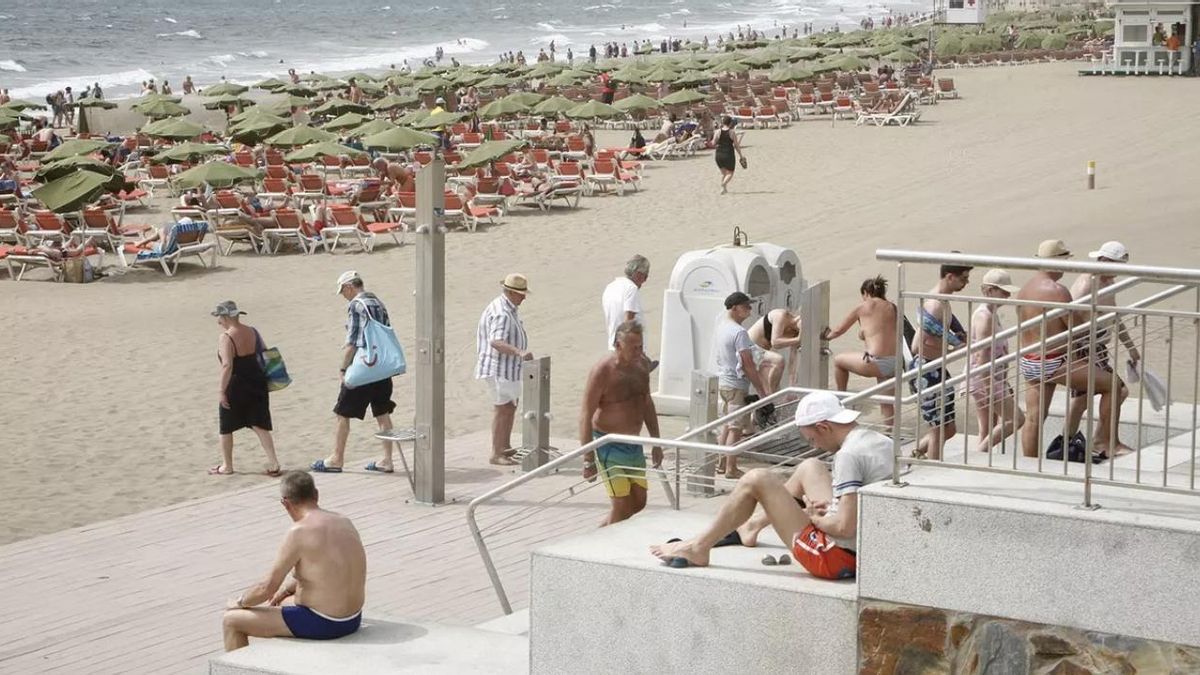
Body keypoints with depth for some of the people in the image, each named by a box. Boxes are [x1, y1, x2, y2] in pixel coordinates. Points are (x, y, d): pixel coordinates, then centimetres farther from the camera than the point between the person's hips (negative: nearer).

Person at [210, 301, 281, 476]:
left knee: (226, 427, 12)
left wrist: (222, 391, -19)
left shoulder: (226, 338, -17)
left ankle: (227, 466, 20)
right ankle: (274, 463, 3)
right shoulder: (253, 332, 5)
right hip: (257, 383, 6)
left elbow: (227, 366, -24)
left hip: (236, 388, -6)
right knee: (259, 426, 10)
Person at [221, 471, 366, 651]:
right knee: (281, 602, 36)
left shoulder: (299, 533, -19)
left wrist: (239, 602, 4)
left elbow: (267, 588, -14)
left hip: (321, 624, -8)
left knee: (230, 620, 5)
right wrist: (288, 587, 25)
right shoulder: (345, 522, 4)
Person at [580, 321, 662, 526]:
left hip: (634, 444, 7)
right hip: (610, 446, -7)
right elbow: (586, 416, -17)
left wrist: (656, 443, 17)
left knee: (639, 502, 10)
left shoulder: (641, 364, 5)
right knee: (622, 505, -8)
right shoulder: (603, 371, -17)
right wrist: (588, 460, -20)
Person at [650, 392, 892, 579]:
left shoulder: (848, 455, -23)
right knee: (809, 468, 27)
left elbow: (846, 527, -27)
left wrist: (816, 519, -7)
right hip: (870, 548, 9)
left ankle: (699, 548, 10)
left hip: (838, 559, -9)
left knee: (756, 480, -2)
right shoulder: (883, 442, 4)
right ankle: (751, 526, 43)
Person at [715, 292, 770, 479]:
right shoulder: (739, 333, -20)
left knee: (727, 425, 18)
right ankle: (731, 469, 1)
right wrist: (761, 390, -15)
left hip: (723, 381, 9)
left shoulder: (721, 327, 8)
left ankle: (722, 463, 23)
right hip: (737, 385, -9)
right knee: (736, 429, -2)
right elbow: (748, 365, -21)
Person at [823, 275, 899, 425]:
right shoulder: (892, 307, 14)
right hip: (895, 363, 5)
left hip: (877, 363, -5)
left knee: (838, 360, 19)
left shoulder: (863, 307, 4)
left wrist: (827, 336, 36)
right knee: (887, 403, 18)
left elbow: (838, 331, 15)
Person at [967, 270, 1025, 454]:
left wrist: (1005, 383, 23)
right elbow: (981, 354, -22)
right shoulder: (984, 316, -17)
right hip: (983, 378, -10)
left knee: (989, 429, 11)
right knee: (1016, 418, -8)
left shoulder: (993, 314, 15)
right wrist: (988, 387, -25)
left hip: (994, 377, 10)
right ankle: (981, 452, -6)